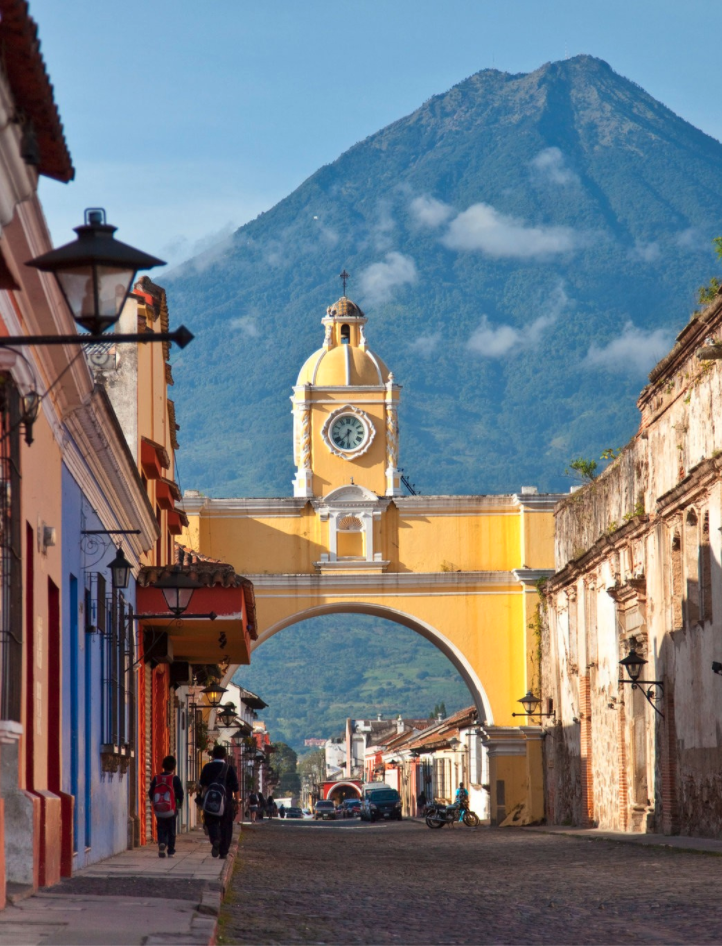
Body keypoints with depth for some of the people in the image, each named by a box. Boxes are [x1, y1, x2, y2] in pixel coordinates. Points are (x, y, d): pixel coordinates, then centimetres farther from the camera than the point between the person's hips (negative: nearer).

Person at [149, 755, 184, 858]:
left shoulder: (156, 779, 1)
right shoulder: (175, 779, -8)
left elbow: (150, 793, 5)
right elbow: (180, 793, -6)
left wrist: (154, 803, 22)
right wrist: (179, 803, 12)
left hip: (159, 810, 2)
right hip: (172, 810, -2)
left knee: (161, 828, 11)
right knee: (171, 831, 9)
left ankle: (161, 842, -16)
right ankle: (171, 851, 9)